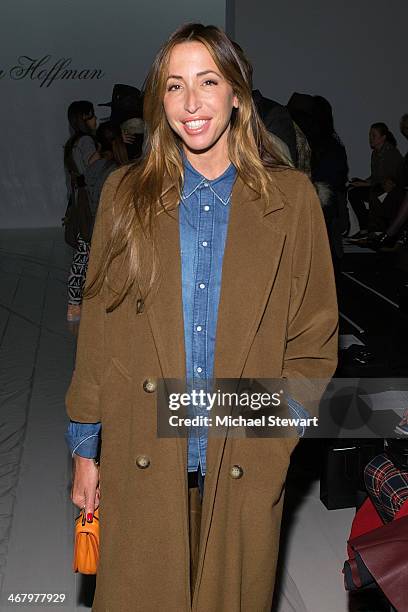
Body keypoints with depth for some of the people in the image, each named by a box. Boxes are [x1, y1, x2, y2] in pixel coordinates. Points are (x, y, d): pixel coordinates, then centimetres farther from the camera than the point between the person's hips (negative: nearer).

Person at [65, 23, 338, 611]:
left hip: (244, 471, 0)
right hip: (139, 468, 1)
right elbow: (97, 330, 4)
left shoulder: (291, 198, 0)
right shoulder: (126, 194, 3)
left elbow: (316, 339, 2)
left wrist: (269, 439, -8)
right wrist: (84, 451, 3)